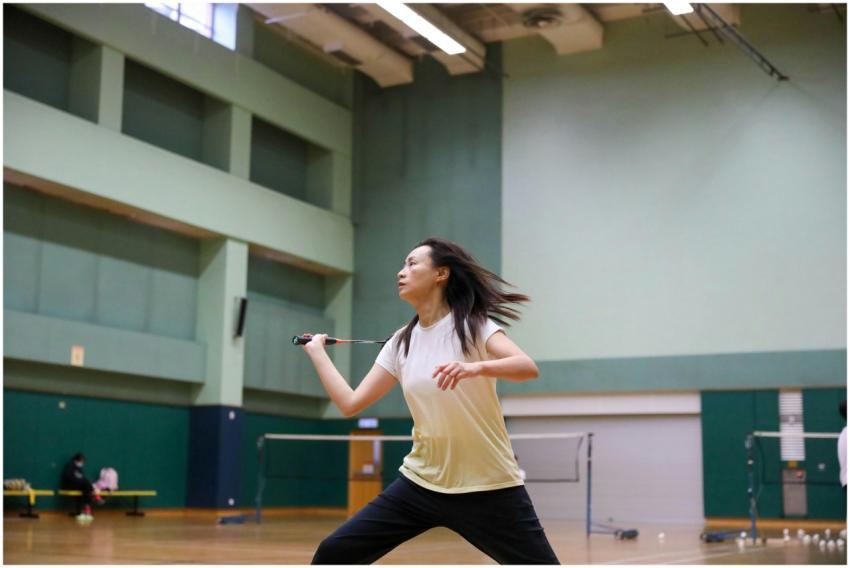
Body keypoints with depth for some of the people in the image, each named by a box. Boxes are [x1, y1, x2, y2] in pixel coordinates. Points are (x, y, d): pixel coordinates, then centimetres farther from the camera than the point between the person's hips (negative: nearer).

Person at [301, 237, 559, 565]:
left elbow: (528, 368, -22)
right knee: (331, 556, -2)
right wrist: (316, 350, 13)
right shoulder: (400, 343, 6)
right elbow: (350, 403, 7)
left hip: (488, 488, -4)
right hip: (421, 484, 4)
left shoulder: (473, 323, -7)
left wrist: (476, 368, -39)